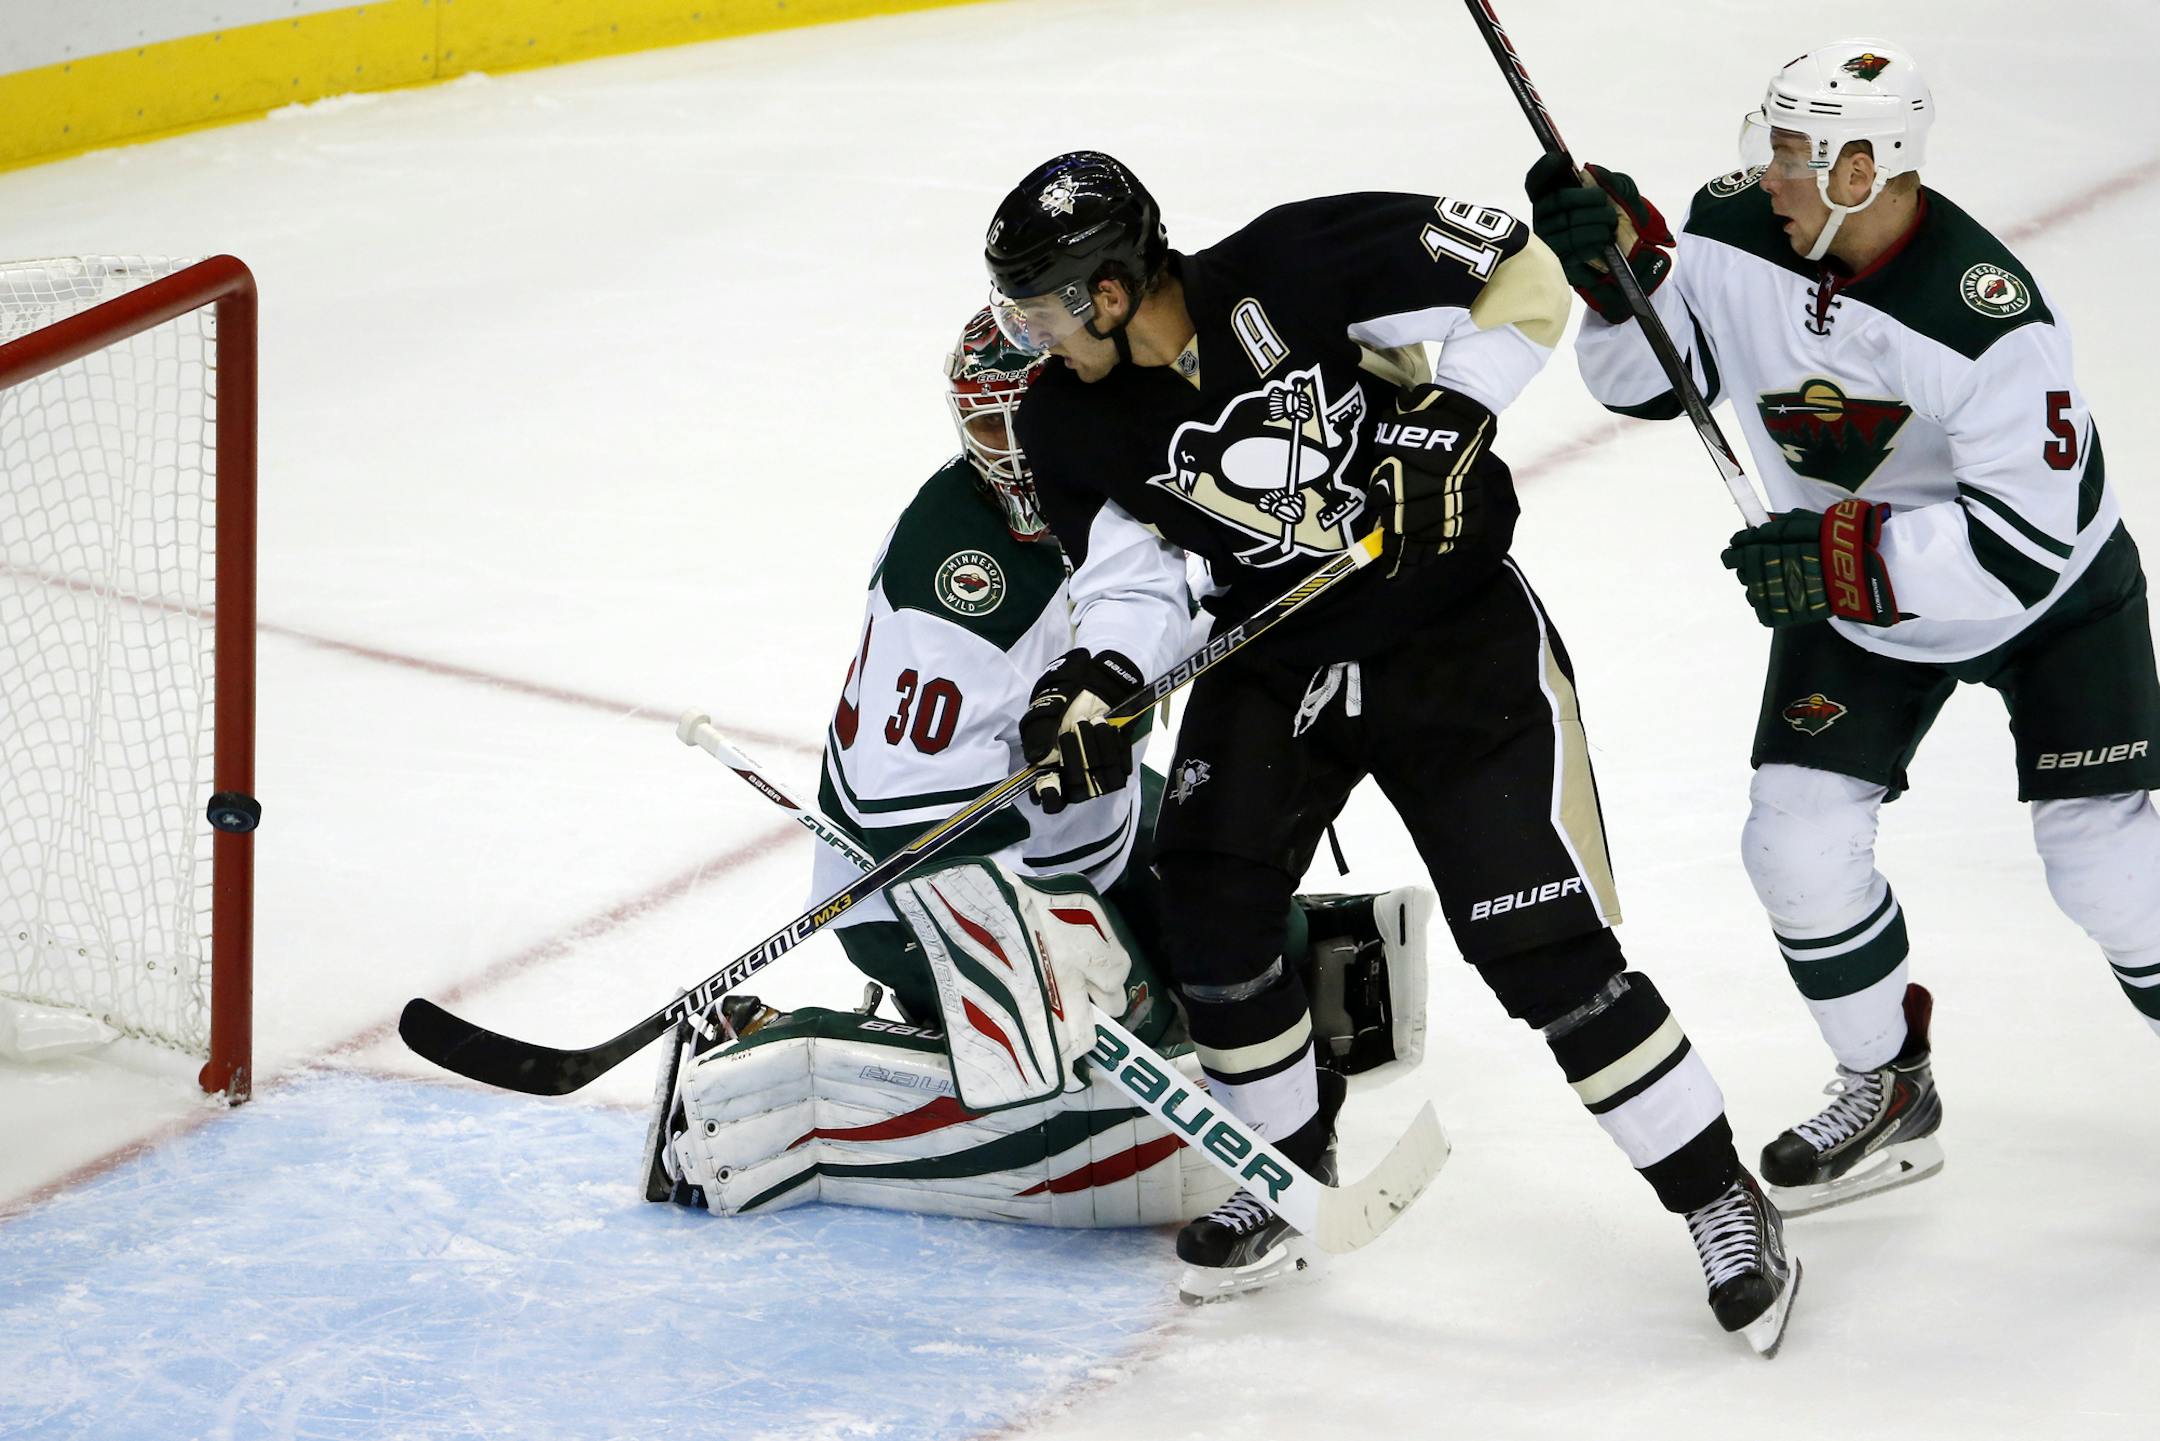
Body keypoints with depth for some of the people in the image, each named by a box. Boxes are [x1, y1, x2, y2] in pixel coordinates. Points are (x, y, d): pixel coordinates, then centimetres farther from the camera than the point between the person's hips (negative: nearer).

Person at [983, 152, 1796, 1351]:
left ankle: (1720, 1202, 3)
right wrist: (1091, 687, -21)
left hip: (1457, 632, -5)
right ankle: (1288, 1164, 18)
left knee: (1542, 944, -10)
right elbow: (1131, 572, -3)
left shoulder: (1298, 269, -25)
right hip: (1272, 655, 5)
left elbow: (1519, 276, -18)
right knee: (1207, 902, -7)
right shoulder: (1072, 420, -8)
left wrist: (1441, 420, -25)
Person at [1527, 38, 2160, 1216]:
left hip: (2050, 596, -5)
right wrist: (1619, 263, -24)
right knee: (1797, 838, -4)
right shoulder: (1742, 235, -19)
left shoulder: (1990, 315, -35)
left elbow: (2024, 541, -35)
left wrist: (1845, 558, -40)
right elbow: (1650, 374, -5)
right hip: (1849, 592, 5)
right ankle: (1890, 1095, 16)